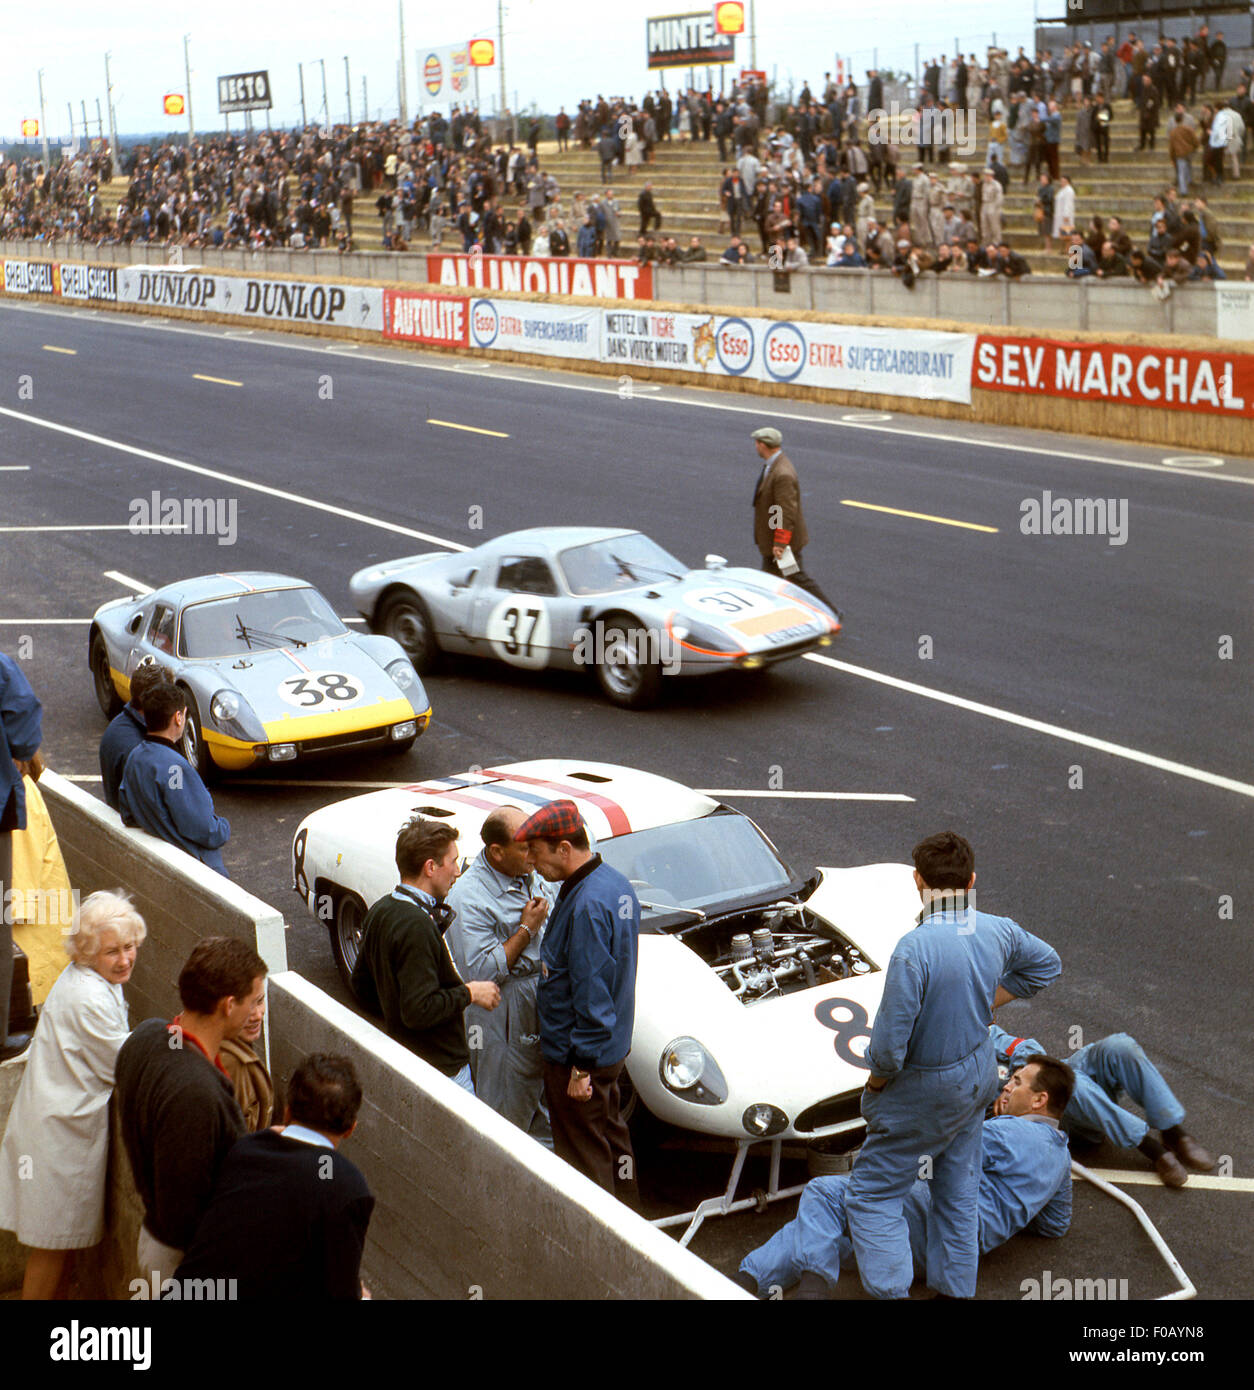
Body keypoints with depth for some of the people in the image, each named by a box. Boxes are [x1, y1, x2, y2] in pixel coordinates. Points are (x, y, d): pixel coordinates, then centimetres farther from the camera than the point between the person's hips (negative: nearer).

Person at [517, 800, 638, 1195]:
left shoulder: (587, 904, -28)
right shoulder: (616, 884, 3)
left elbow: (591, 994, -27)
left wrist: (581, 1067, -22)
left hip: (577, 1057, -10)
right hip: (613, 1045, 10)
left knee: (583, 1155, 4)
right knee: (611, 1134, 24)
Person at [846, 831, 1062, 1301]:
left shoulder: (914, 950, -31)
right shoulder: (998, 932, -9)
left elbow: (889, 1045, -28)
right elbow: (1047, 965, 14)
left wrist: (876, 1082, -7)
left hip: (927, 1090, -7)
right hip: (979, 1074, 7)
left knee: (873, 1191, 6)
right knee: (957, 1189, 21)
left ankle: (890, 1292, 1)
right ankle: (956, 1289, 31)